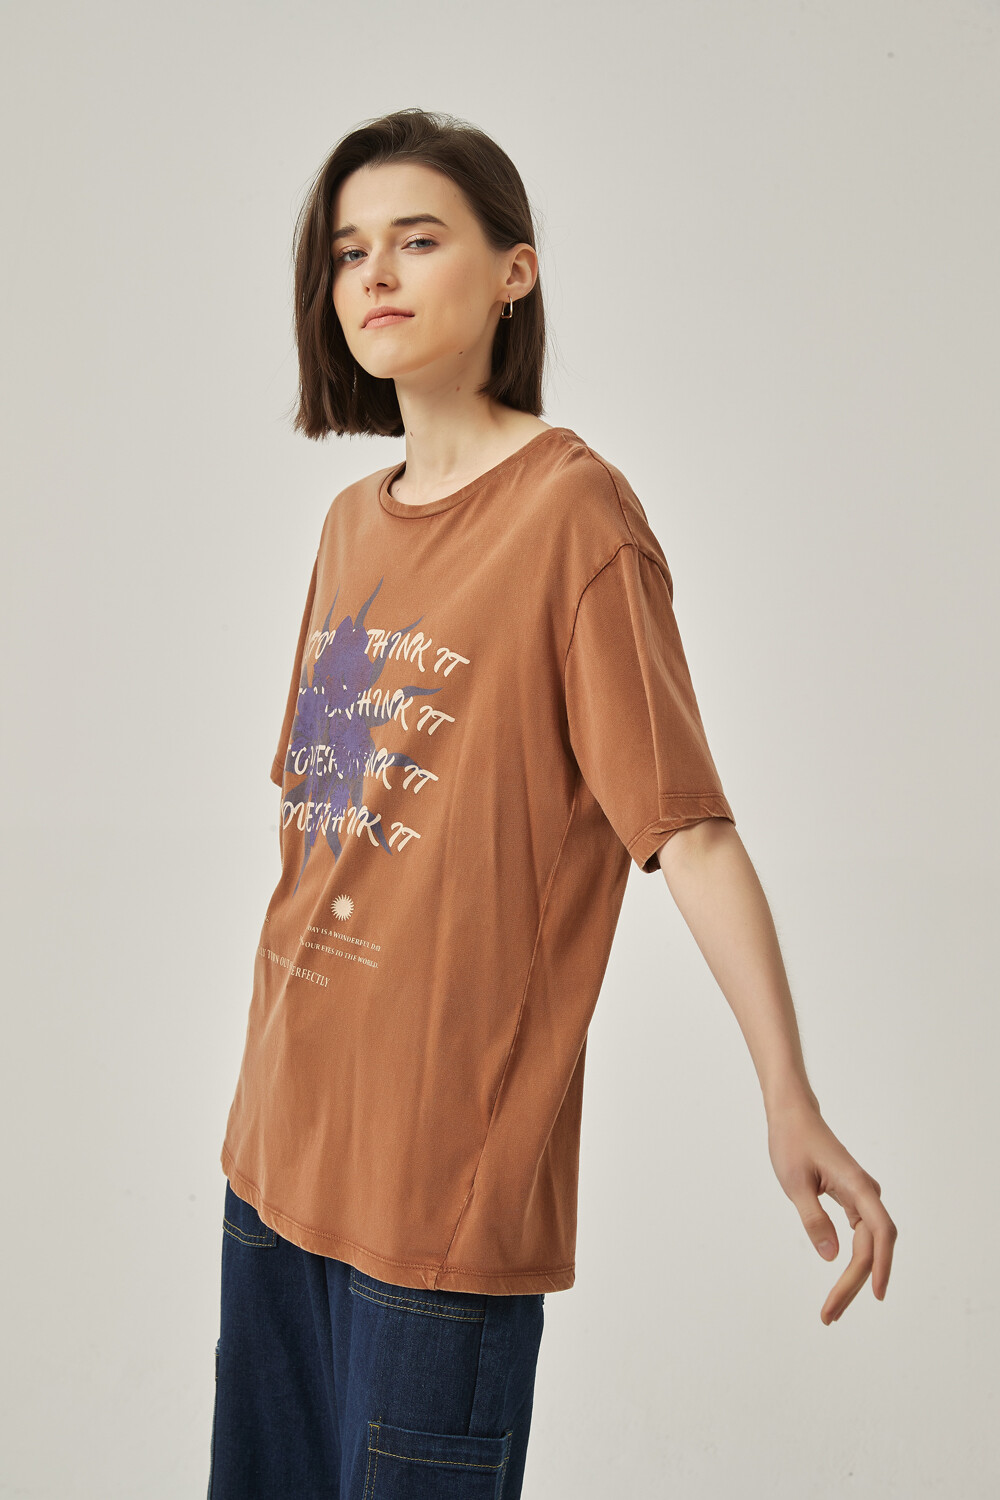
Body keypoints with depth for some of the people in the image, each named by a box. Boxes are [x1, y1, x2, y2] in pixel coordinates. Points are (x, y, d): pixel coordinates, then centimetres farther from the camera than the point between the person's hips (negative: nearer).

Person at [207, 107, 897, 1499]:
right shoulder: (353, 520, 11)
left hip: (452, 1169, -7)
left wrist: (791, 1102, -20)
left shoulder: (572, 508, -11)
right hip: (282, 1135, 7)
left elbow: (687, 823, -15)